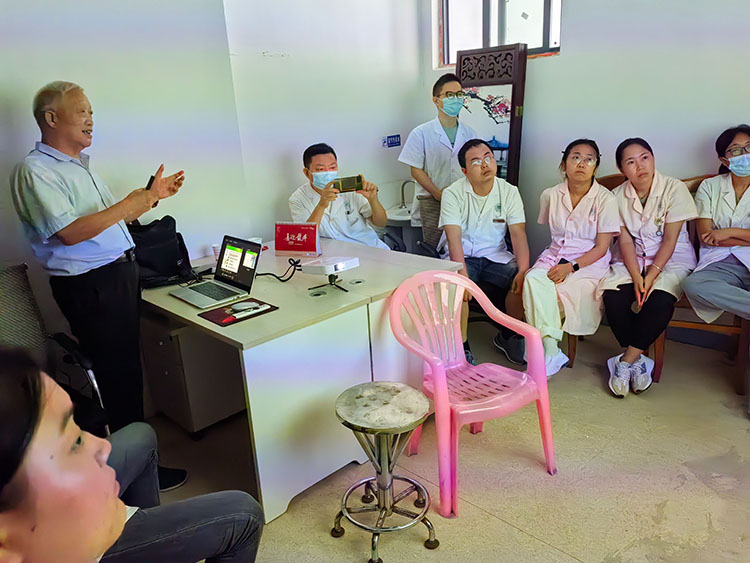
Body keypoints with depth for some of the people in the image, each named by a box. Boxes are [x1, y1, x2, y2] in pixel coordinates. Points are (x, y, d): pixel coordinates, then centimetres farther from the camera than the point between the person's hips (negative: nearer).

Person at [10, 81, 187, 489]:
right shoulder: (35, 171, -12)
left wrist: (152, 195, 9)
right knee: (118, 376, -1)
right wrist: (133, 202, -22)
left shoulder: (79, 165, 16)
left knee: (127, 368, 17)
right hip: (90, 286, -9)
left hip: (119, 274, 9)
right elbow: (71, 232, -22)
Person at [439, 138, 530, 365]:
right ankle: (462, 346, -14)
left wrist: (523, 270, -25)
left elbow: (518, 233, -8)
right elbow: (454, 238, -19)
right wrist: (462, 274, -34)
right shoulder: (453, 194, -8)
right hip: (463, 257, -3)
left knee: (524, 281, -22)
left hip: (496, 256, 3)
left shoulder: (509, 192, 1)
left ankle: (507, 336, 5)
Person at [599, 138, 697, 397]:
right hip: (632, 260, 3)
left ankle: (626, 360, -20)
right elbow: (625, 241, -4)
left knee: (660, 299, -33)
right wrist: (636, 276, -18)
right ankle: (638, 361, -13)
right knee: (613, 296, -27)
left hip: (672, 259, -2)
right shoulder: (618, 196, 2)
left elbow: (670, 239, -11)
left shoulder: (675, 189, -7)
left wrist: (652, 274, -21)